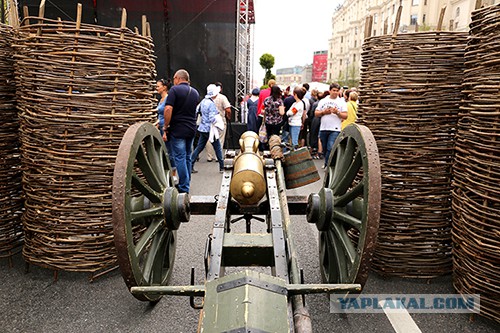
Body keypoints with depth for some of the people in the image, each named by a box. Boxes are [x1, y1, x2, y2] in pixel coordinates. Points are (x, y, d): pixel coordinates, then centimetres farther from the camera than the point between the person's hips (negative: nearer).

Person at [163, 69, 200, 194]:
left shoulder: (175, 90, -8)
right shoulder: (195, 92, 13)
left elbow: (168, 109, -17)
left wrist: (165, 128, -12)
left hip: (178, 130, -6)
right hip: (192, 130, 7)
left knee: (180, 158, -3)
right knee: (187, 157, 15)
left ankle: (184, 189, -2)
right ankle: (186, 185, 24)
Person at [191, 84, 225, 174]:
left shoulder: (203, 101, 7)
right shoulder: (211, 104, -18)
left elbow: (197, 110, 18)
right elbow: (212, 118, -23)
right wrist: (219, 119, -8)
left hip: (203, 128, 8)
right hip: (209, 129, -8)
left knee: (199, 147, 11)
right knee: (218, 148, 6)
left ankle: (190, 166, 10)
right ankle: (222, 167, 13)